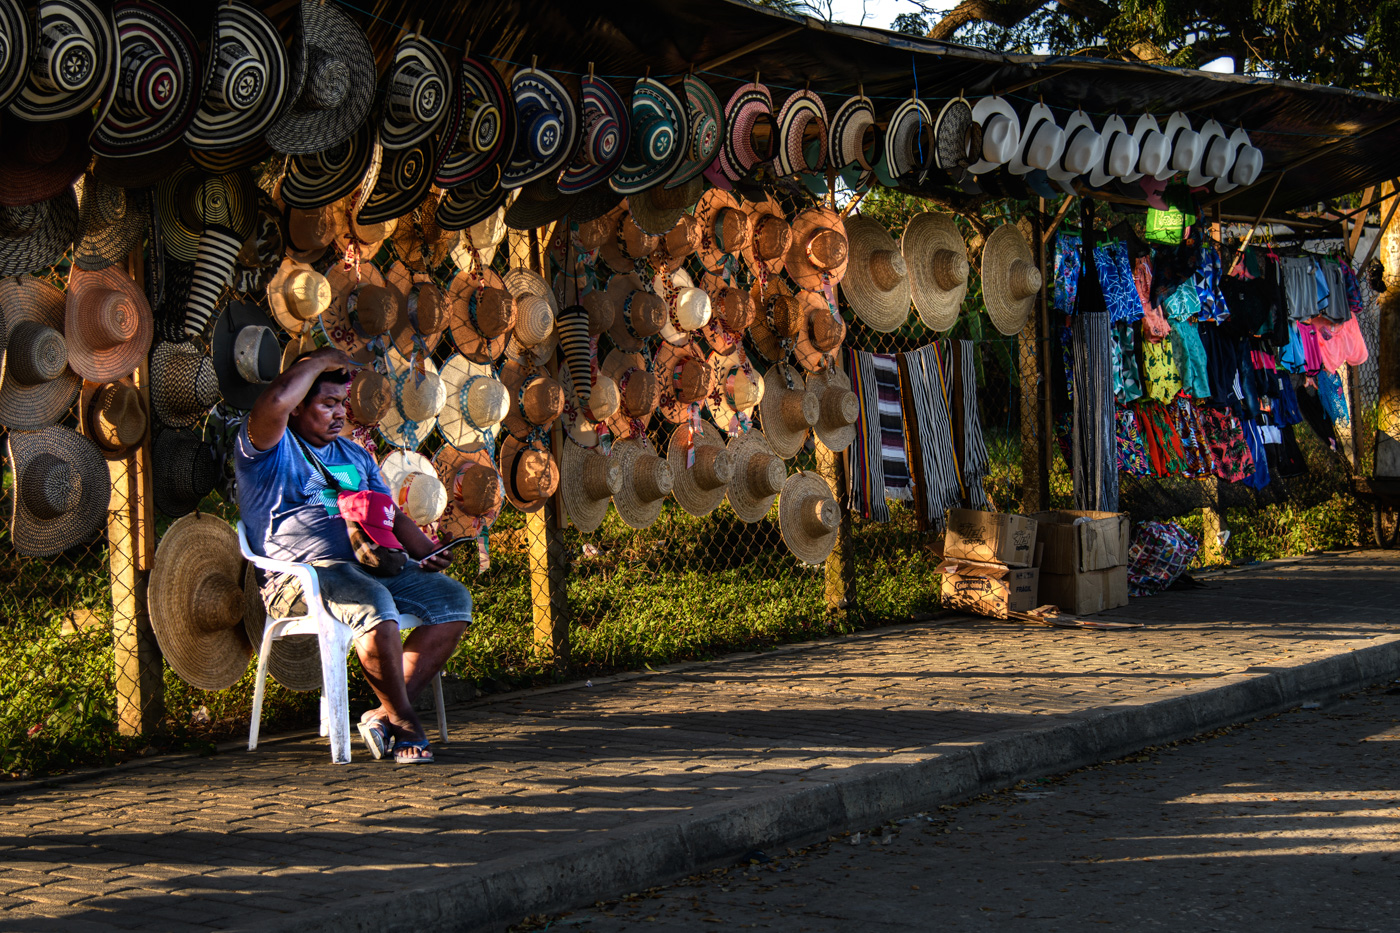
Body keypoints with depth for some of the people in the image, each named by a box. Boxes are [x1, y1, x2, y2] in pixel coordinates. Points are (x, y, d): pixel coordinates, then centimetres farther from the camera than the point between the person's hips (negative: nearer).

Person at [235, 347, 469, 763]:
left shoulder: (355, 455, 26)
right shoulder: (268, 448, 2)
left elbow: (391, 514, 25)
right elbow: (276, 401, -21)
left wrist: (428, 551, 6)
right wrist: (320, 360, -5)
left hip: (372, 564, 8)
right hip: (301, 572, -8)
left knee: (453, 599, -10)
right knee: (375, 604, -37)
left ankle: (385, 715, -13)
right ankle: (402, 719, -18)